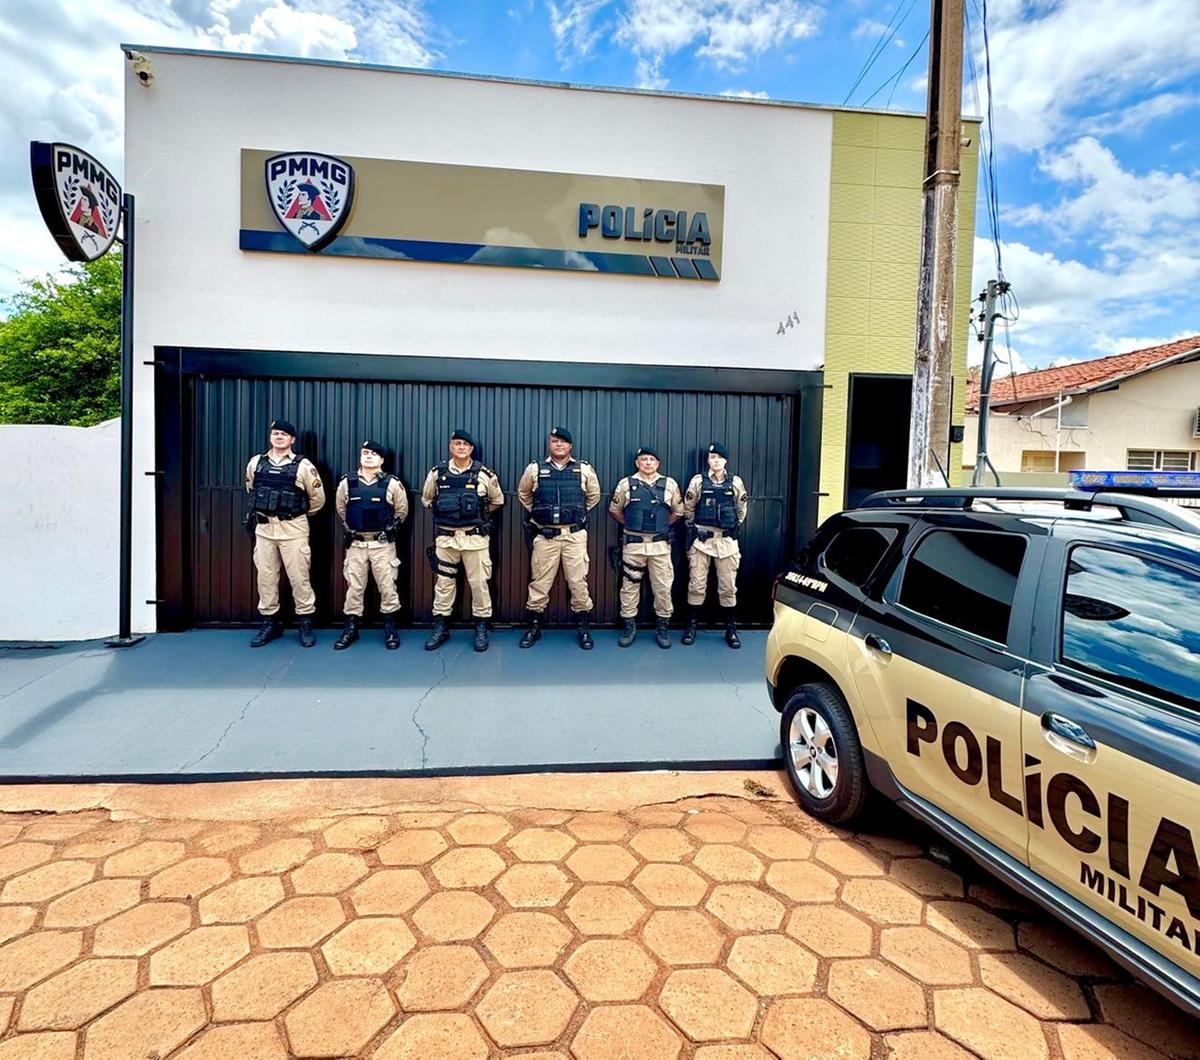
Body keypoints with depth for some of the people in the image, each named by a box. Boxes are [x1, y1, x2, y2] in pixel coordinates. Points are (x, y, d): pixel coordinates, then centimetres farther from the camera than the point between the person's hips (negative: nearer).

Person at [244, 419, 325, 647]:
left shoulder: (302, 465, -6)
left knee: (299, 577, 0)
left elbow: (318, 497, 2)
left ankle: (305, 624, 10)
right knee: (266, 577, 8)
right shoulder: (256, 463, 6)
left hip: (292, 528, -4)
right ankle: (269, 623, 20)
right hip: (263, 528, 4)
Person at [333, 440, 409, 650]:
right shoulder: (347, 482, 3)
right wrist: (347, 530, 12)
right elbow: (340, 508, 17)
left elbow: (402, 510, 7)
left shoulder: (391, 483, -3)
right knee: (354, 586, 6)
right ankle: (351, 628, 17)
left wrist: (390, 529, 4)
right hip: (356, 543, 2)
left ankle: (390, 628, 13)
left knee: (387, 585, 2)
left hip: (383, 543, -2)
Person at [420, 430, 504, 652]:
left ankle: (481, 629, 14)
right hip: (445, 537, 2)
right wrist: (443, 513, 10)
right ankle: (440, 628, 19)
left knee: (478, 582, 3)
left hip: (475, 537, -2)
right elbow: (426, 498, 17)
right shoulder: (437, 472, 2)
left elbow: (497, 500, 11)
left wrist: (478, 515, 8)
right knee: (443, 582, 8)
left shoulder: (484, 474, -3)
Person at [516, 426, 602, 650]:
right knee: (539, 582, 6)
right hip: (545, 535, 0)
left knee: (579, 581, 2)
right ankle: (533, 627, 19)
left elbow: (594, 495, 17)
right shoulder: (535, 469, 2)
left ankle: (582, 627, 15)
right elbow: (523, 494, 18)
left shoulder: (584, 469, 2)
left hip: (575, 535, 0)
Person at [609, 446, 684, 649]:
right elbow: (614, 510, 10)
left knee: (663, 587, 3)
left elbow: (679, 511, 11)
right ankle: (629, 626, 18)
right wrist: (630, 524, 7)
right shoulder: (626, 484, 1)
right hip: (633, 543, 0)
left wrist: (662, 525, 7)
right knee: (630, 585, 6)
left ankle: (662, 628, 16)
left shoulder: (670, 484, 2)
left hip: (660, 544, 0)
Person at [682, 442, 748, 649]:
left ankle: (731, 630, 15)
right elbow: (688, 508, 8)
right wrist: (694, 528, 9)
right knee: (696, 585, 2)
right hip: (701, 539, -1)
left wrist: (734, 528, 12)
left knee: (728, 587, 5)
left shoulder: (736, 483, 4)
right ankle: (691, 627, 13)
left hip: (727, 541, 1)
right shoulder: (698, 481, 0)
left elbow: (741, 510, 14)